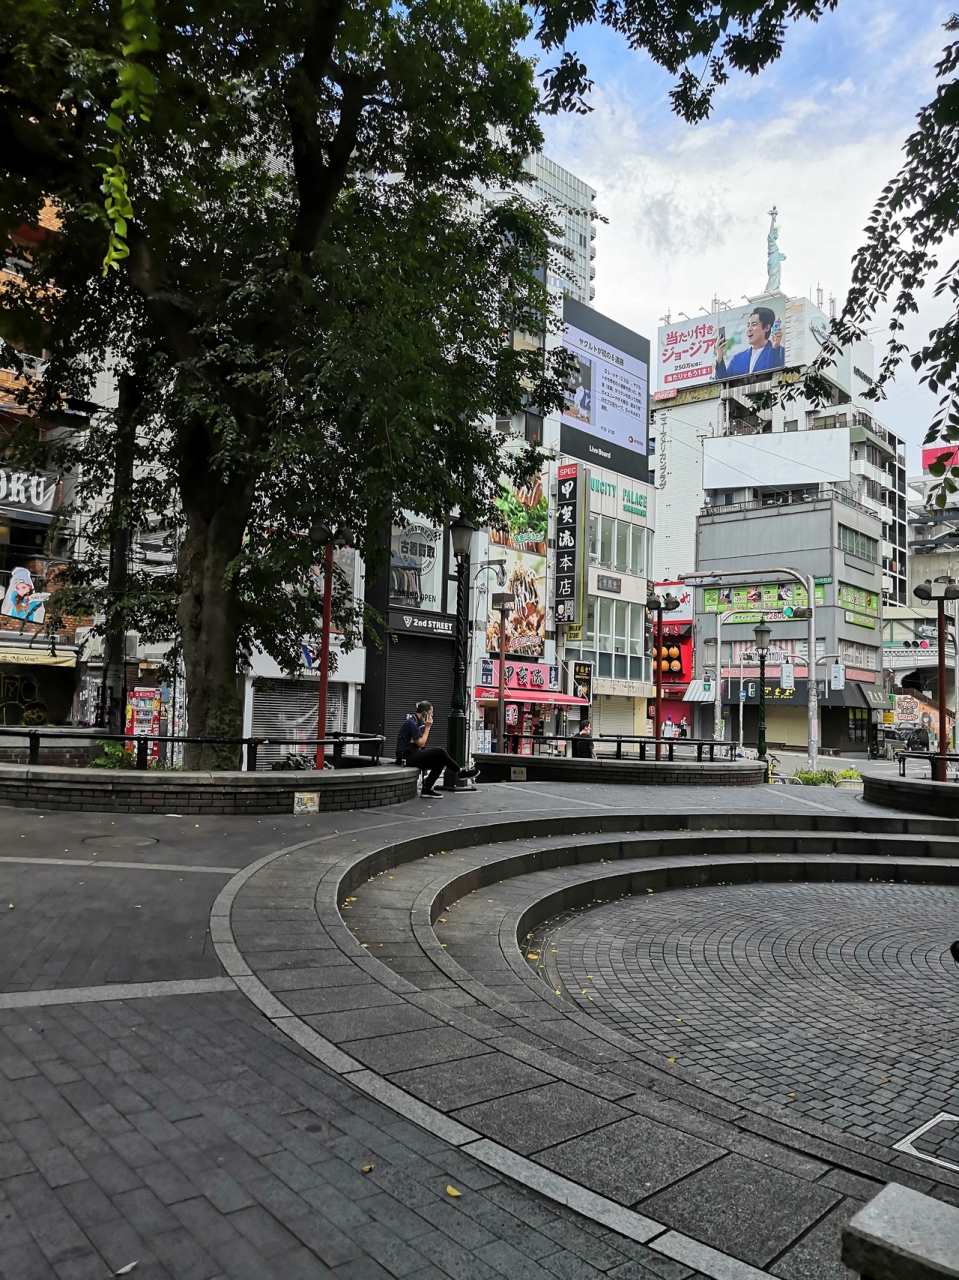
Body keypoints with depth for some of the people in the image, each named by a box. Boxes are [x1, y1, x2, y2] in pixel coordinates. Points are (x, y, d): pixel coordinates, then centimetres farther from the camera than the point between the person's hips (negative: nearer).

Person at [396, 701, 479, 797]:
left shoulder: (417, 722, 14)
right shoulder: (411, 722, -16)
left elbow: (420, 745, 11)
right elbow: (421, 743, -17)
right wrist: (427, 727, -10)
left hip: (413, 754, 10)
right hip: (407, 756, -10)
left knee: (441, 759, -5)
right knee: (439, 752, -18)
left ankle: (427, 788, -8)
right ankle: (461, 772, -1)